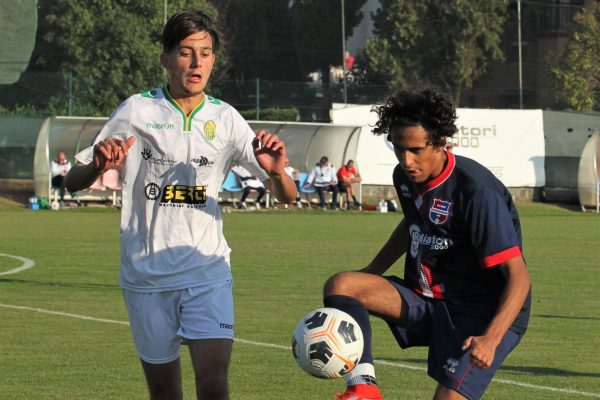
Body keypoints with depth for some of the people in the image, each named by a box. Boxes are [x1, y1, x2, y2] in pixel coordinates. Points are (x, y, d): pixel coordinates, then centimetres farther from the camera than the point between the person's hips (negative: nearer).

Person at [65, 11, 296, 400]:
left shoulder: (226, 119, 4)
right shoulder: (136, 112, 0)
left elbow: (287, 196, 3)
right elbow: (74, 181, 2)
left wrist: (276, 172, -21)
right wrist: (99, 166, -21)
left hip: (207, 272, 0)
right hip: (146, 275, 0)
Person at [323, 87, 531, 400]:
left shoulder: (478, 192, -23)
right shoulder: (405, 177, 1)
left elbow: (518, 276, -24)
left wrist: (490, 339, -36)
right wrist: (371, 272, 22)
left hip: (482, 316, -7)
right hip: (426, 301, 7)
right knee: (339, 286, -14)